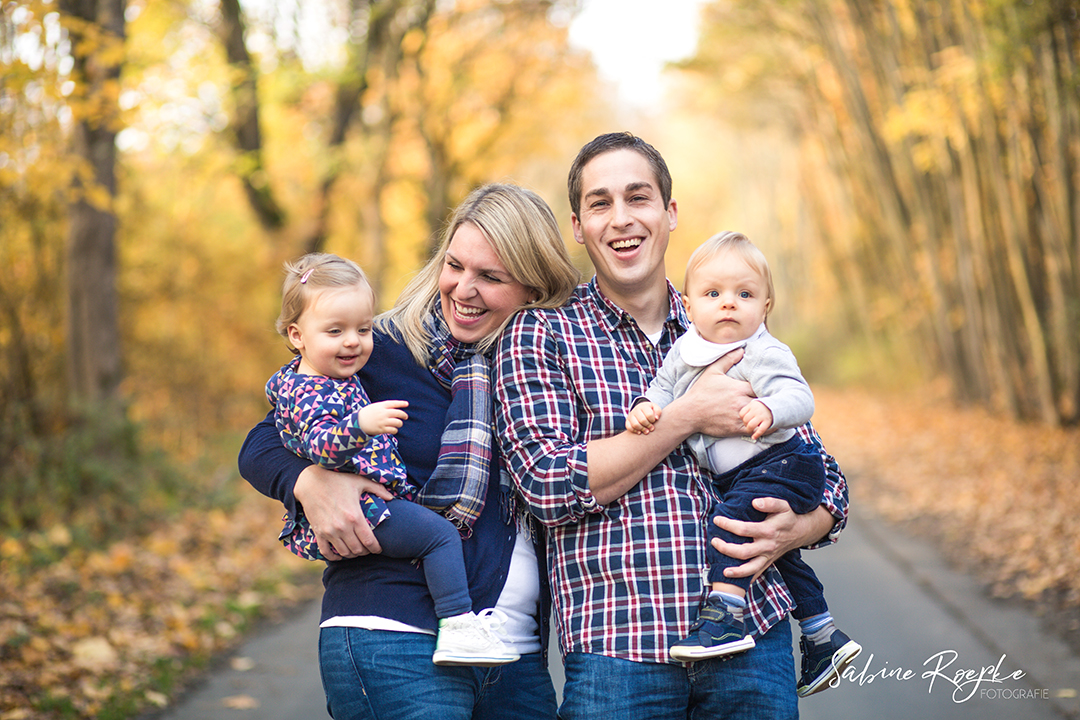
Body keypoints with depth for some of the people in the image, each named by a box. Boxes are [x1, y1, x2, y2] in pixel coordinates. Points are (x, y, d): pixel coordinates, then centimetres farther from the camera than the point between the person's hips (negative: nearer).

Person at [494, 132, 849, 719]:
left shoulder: (732, 337, 10)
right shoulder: (540, 334, 2)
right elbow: (550, 484, -11)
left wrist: (795, 529, -8)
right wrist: (689, 414, -13)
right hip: (614, 649, -3)